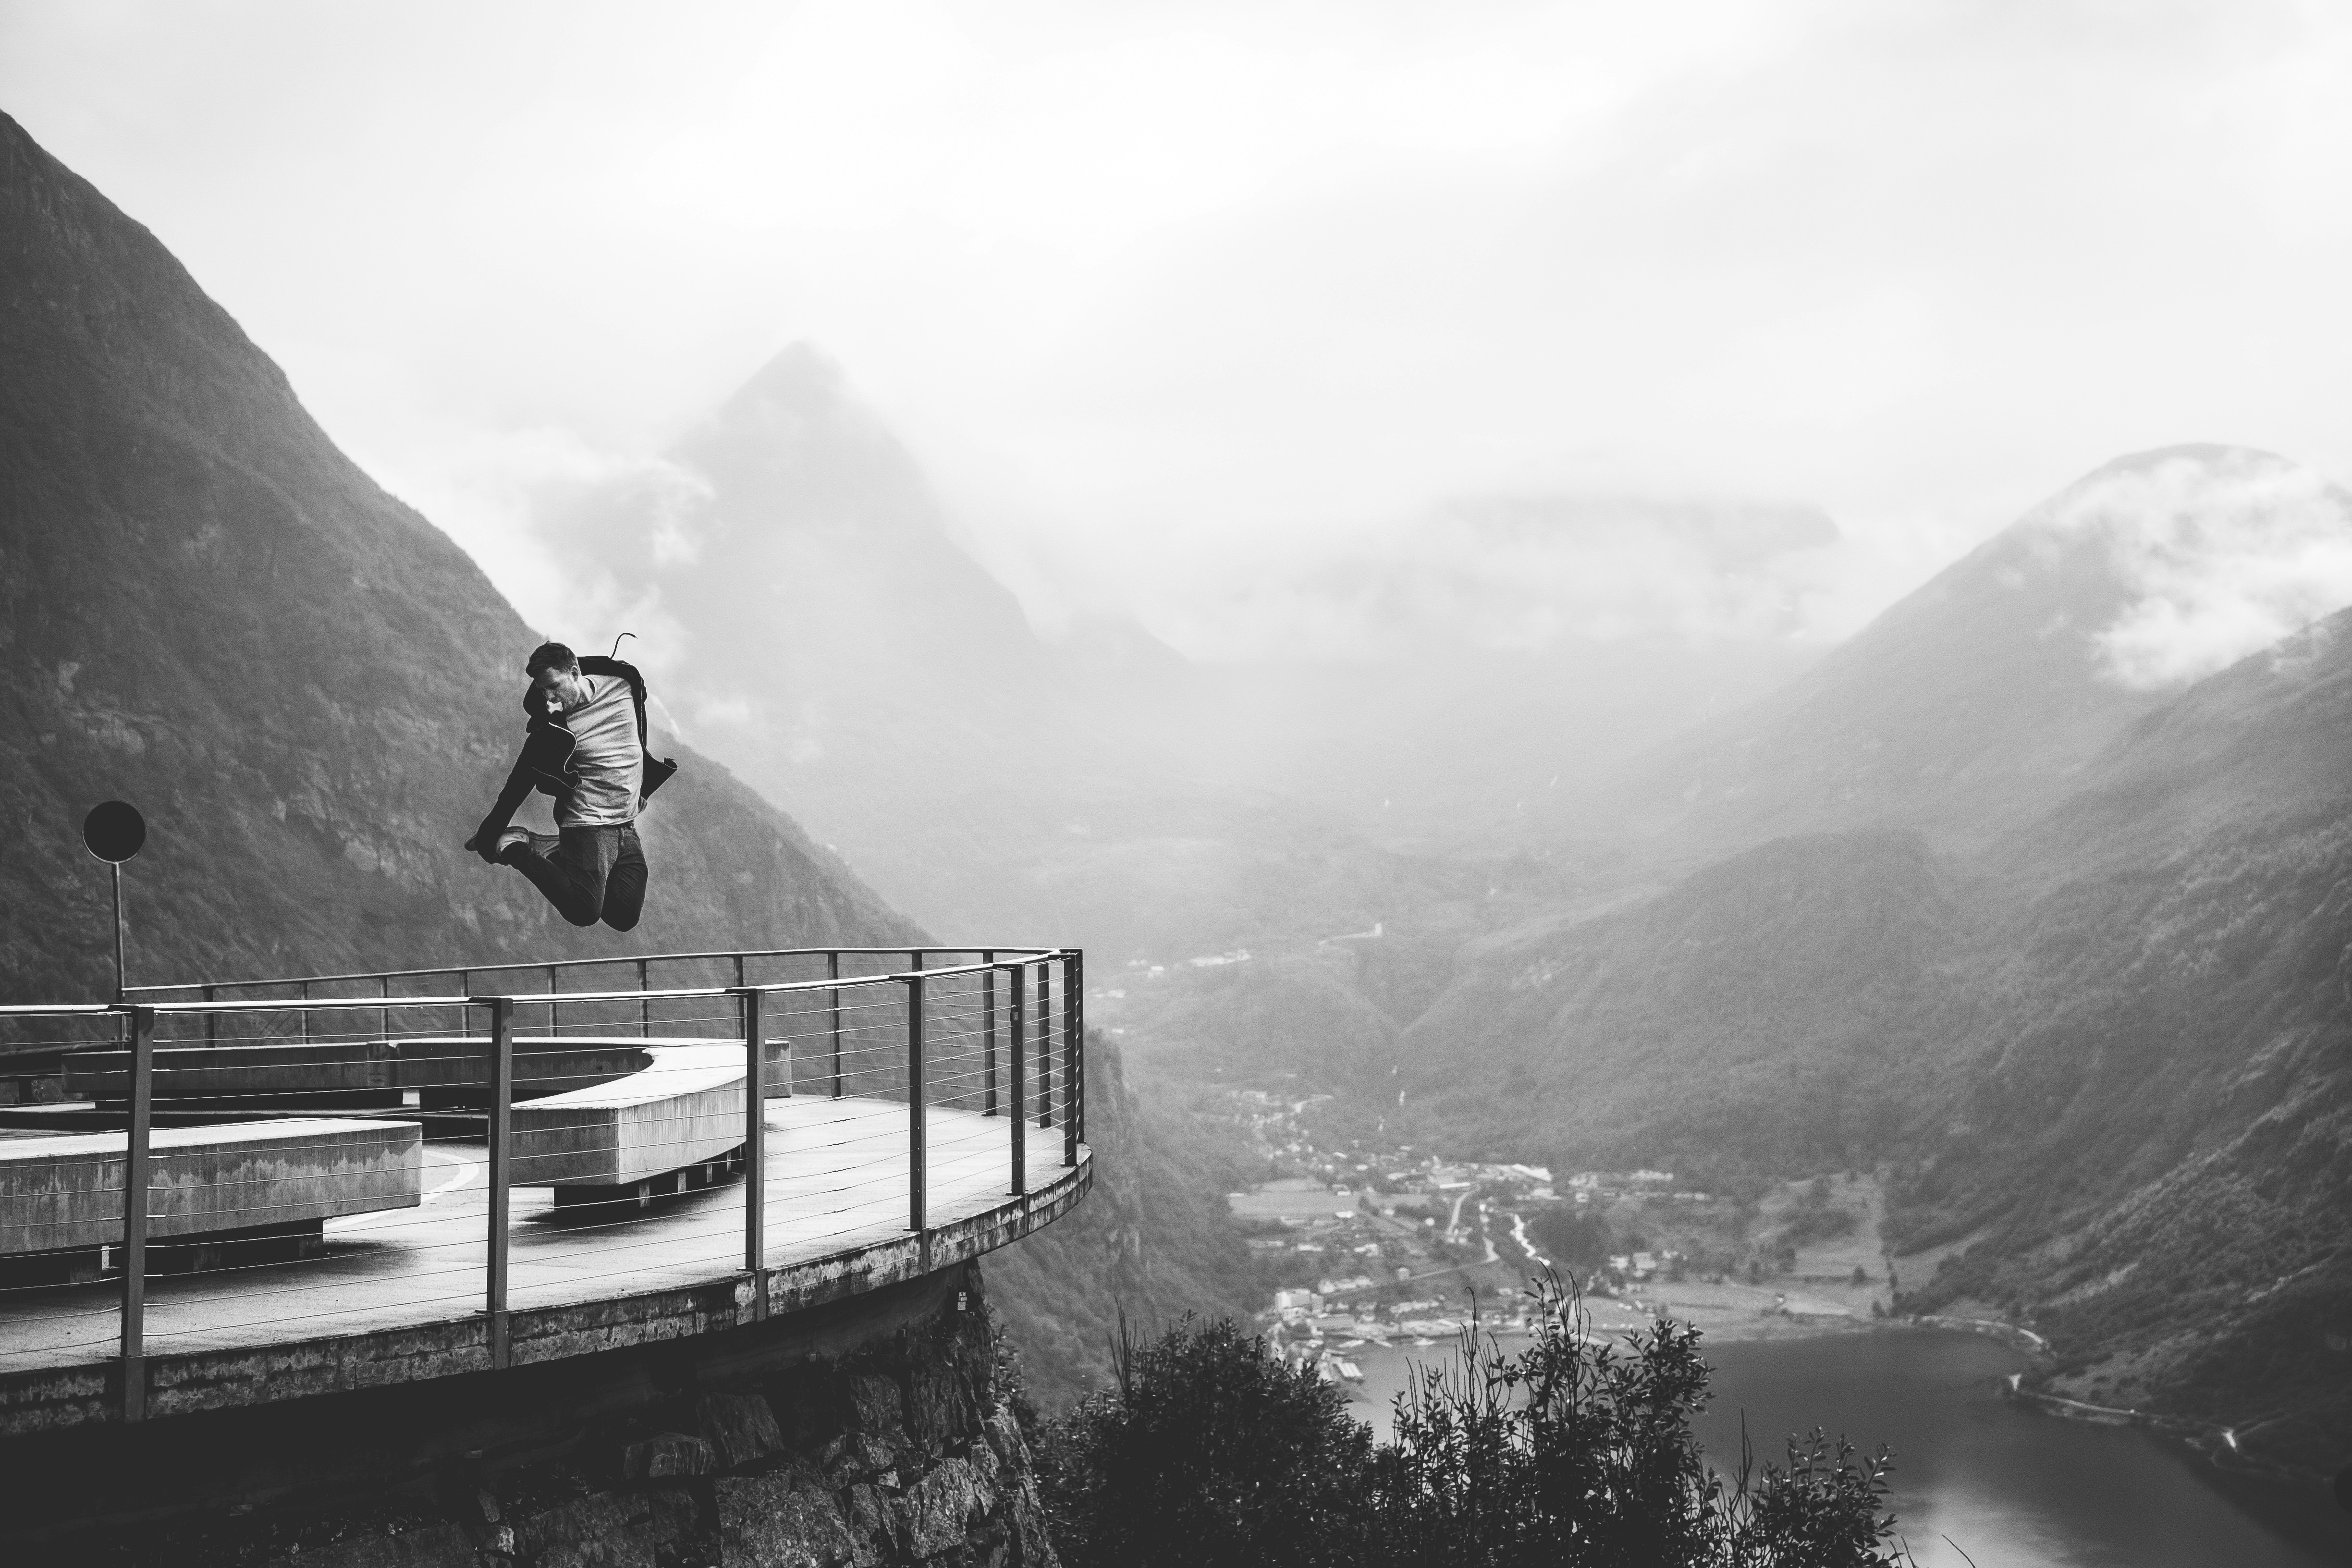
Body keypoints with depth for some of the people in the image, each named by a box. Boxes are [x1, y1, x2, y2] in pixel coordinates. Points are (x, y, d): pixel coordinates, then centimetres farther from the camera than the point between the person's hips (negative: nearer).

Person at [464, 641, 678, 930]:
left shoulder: (623, 684, -1)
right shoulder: (550, 725, -11)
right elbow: (519, 784, -3)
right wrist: (488, 838, -3)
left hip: (627, 828, 5)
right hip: (588, 824, -5)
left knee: (625, 919, -4)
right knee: (584, 912, -22)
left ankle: (559, 851, 16)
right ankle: (515, 848, 0)